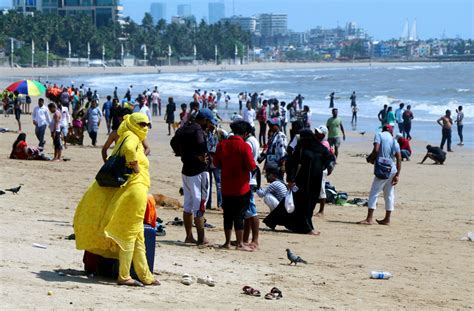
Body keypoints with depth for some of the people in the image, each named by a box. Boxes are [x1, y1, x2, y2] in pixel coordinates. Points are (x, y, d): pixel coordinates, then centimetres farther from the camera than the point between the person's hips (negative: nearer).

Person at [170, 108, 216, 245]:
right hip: (198, 172, -9)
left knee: (188, 205, 15)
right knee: (199, 205, -4)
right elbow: (200, 144, -35)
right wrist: (203, 157, -18)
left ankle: (189, 236, 21)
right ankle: (201, 238, -2)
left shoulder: (183, 128, 11)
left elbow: (173, 142, 26)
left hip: (186, 170, 9)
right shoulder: (198, 130, -17)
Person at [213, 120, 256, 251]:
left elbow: (216, 163, 9)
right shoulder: (244, 146, -13)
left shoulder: (222, 145, 2)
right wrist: (254, 165, 5)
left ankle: (227, 242, 16)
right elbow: (251, 166, -16)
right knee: (239, 215, 0)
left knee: (228, 215, 12)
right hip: (241, 187, -4)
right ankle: (240, 244, 1)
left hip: (226, 187, 4)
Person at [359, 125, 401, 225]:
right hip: (392, 170, 6)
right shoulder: (394, 141, 14)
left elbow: (376, 150, -16)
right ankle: (387, 219, 17)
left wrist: (370, 159, 3)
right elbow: (399, 158, 5)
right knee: (389, 195, 13)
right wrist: (397, 175, 5)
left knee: (373, 193, -4)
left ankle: (369, 218, -10)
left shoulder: (379, 135, 0)